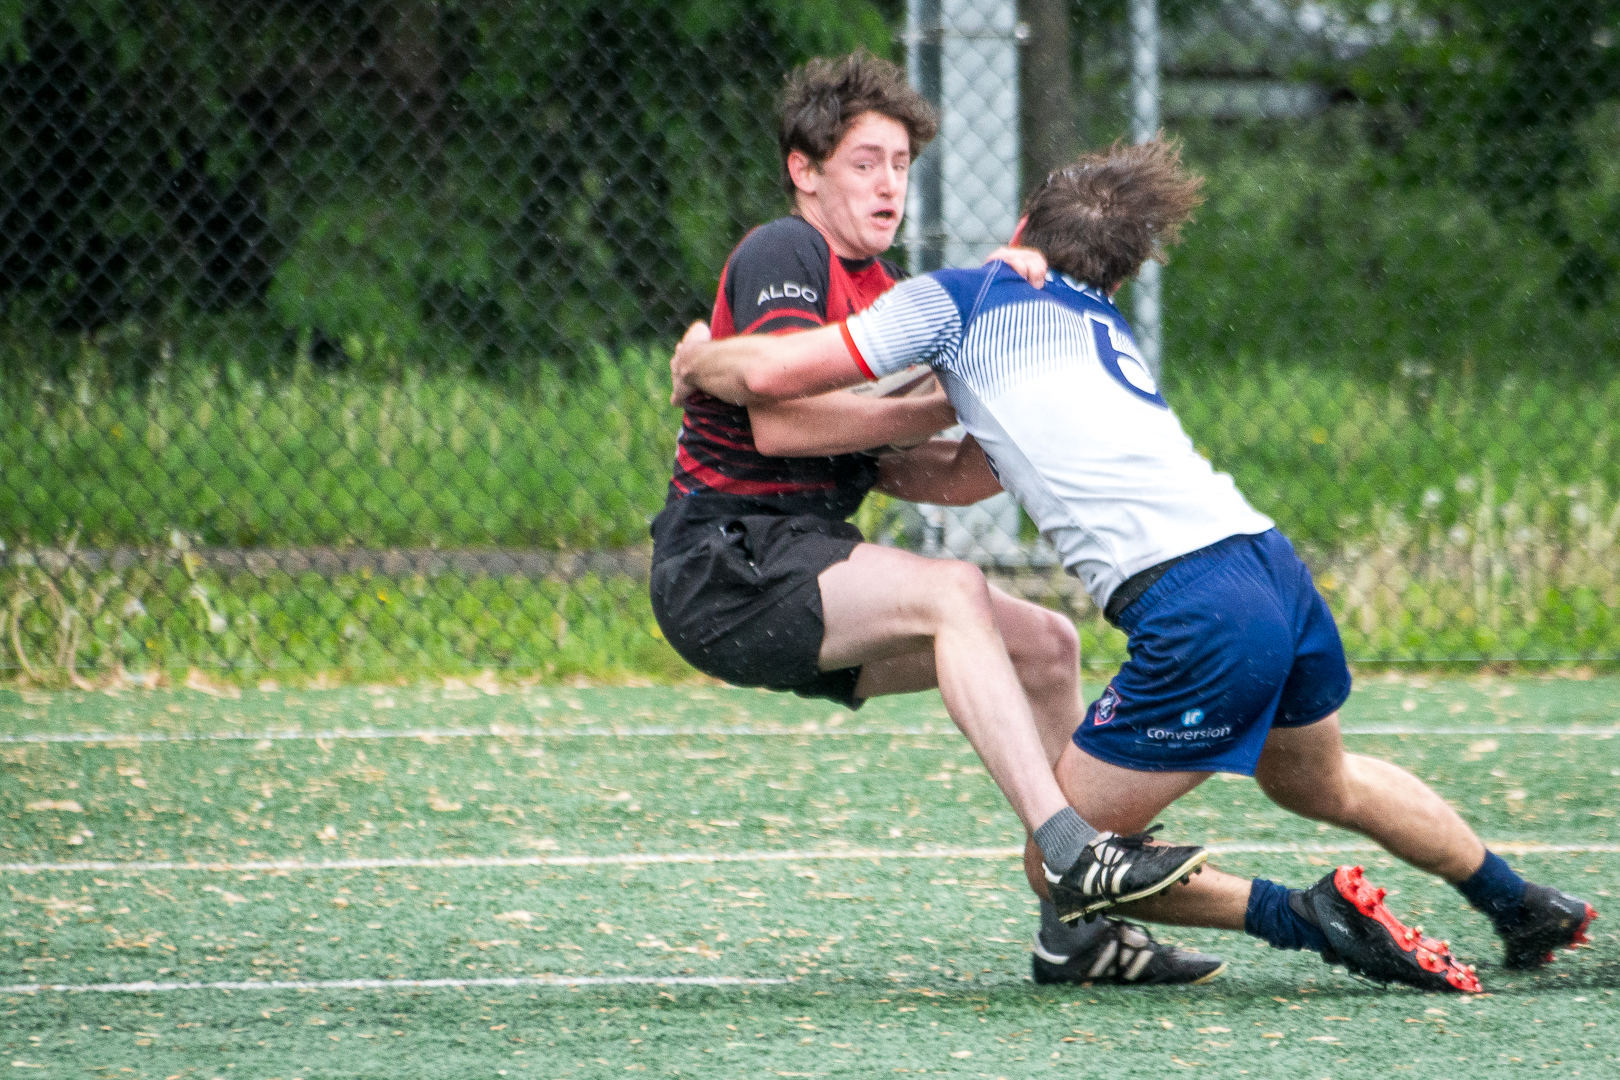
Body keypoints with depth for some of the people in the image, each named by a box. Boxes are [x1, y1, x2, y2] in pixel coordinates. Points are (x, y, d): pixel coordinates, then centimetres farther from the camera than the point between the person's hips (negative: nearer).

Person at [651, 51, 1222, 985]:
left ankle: (1079, 925, 1)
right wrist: (948, 410, -15)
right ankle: (1071, 854, -39)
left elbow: (895, 470, 15)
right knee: (952, 592, -30)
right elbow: (777, 422, -23)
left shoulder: (878, 288, 20)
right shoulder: (783, 255, -10)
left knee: (1046, 644, 3)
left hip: (800, 565, 10)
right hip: (723, 560, -10)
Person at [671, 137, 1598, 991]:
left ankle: (1304, 918, -7)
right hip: (1275, 563, 8)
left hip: (1198, 619, -8)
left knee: (1061, 863, 6)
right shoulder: (1102, 324, 28)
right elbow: (974, 466, 39)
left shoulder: (957, 298, 8)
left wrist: (700, 361, 24)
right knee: (1320, 782, 37)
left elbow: (768, 373, 5)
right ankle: (1526, 908, 48)